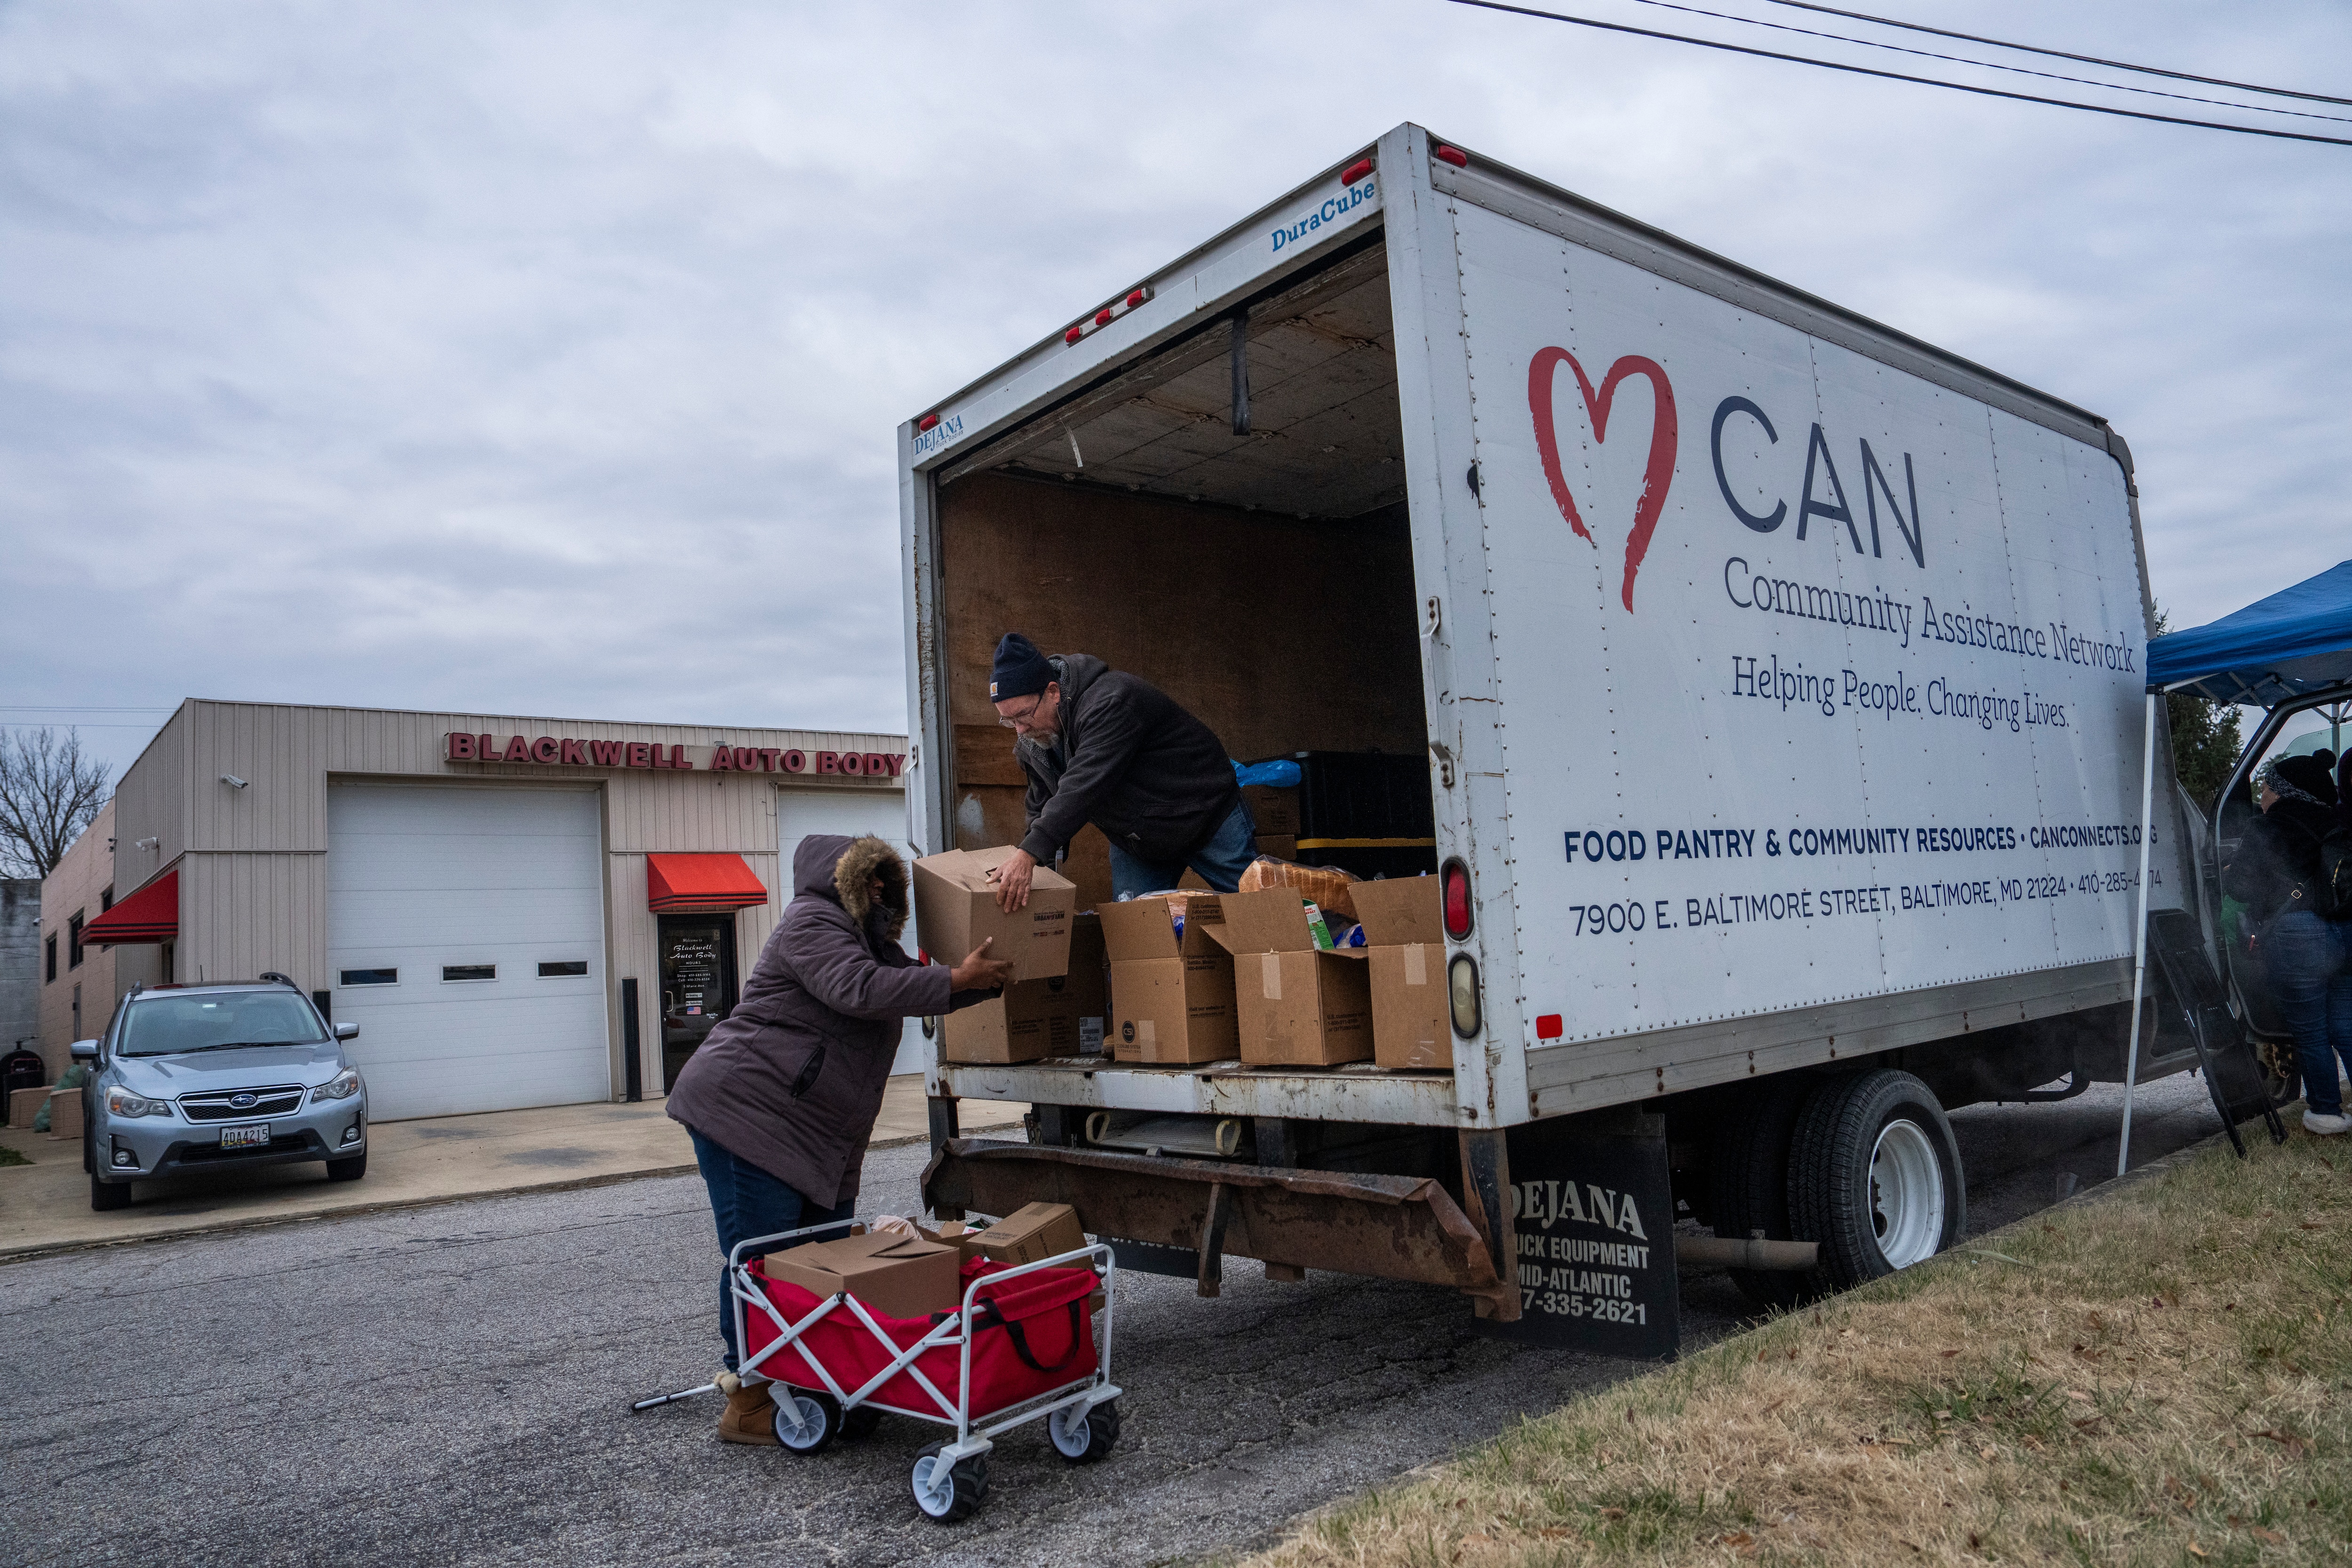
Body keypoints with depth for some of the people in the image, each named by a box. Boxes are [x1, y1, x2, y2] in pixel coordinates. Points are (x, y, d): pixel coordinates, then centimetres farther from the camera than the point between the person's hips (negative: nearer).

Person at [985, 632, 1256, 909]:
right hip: (1133, 842, 7)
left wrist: (1030, 854, -49)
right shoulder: (1031, 741, -5)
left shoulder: (1111, 701, -33)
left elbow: (1084, 786, -43)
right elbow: (1042, 810, 6)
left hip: (1211, 821, -6)